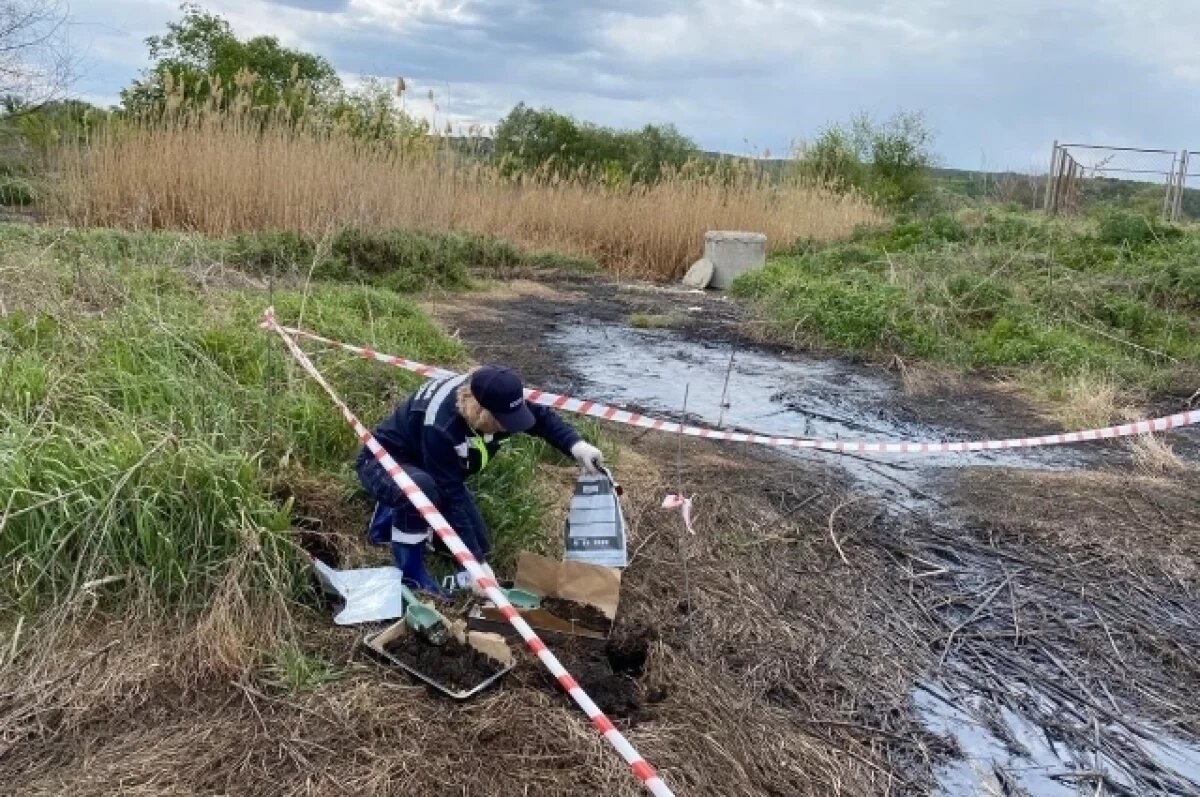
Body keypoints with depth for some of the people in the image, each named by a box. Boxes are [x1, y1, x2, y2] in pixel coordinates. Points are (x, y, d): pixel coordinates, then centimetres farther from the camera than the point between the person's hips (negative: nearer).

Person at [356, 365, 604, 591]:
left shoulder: (491, 399, -21)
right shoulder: (440, 425, -41)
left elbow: (541, 417, -5)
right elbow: (450, 497, -38)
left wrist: (576, 445, -24)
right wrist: (476, 563, -36)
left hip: (435, 473, 7)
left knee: (478, 545, 1)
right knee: (421, 488, -43)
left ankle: (396, 514, 18)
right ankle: (410, 572, -18)